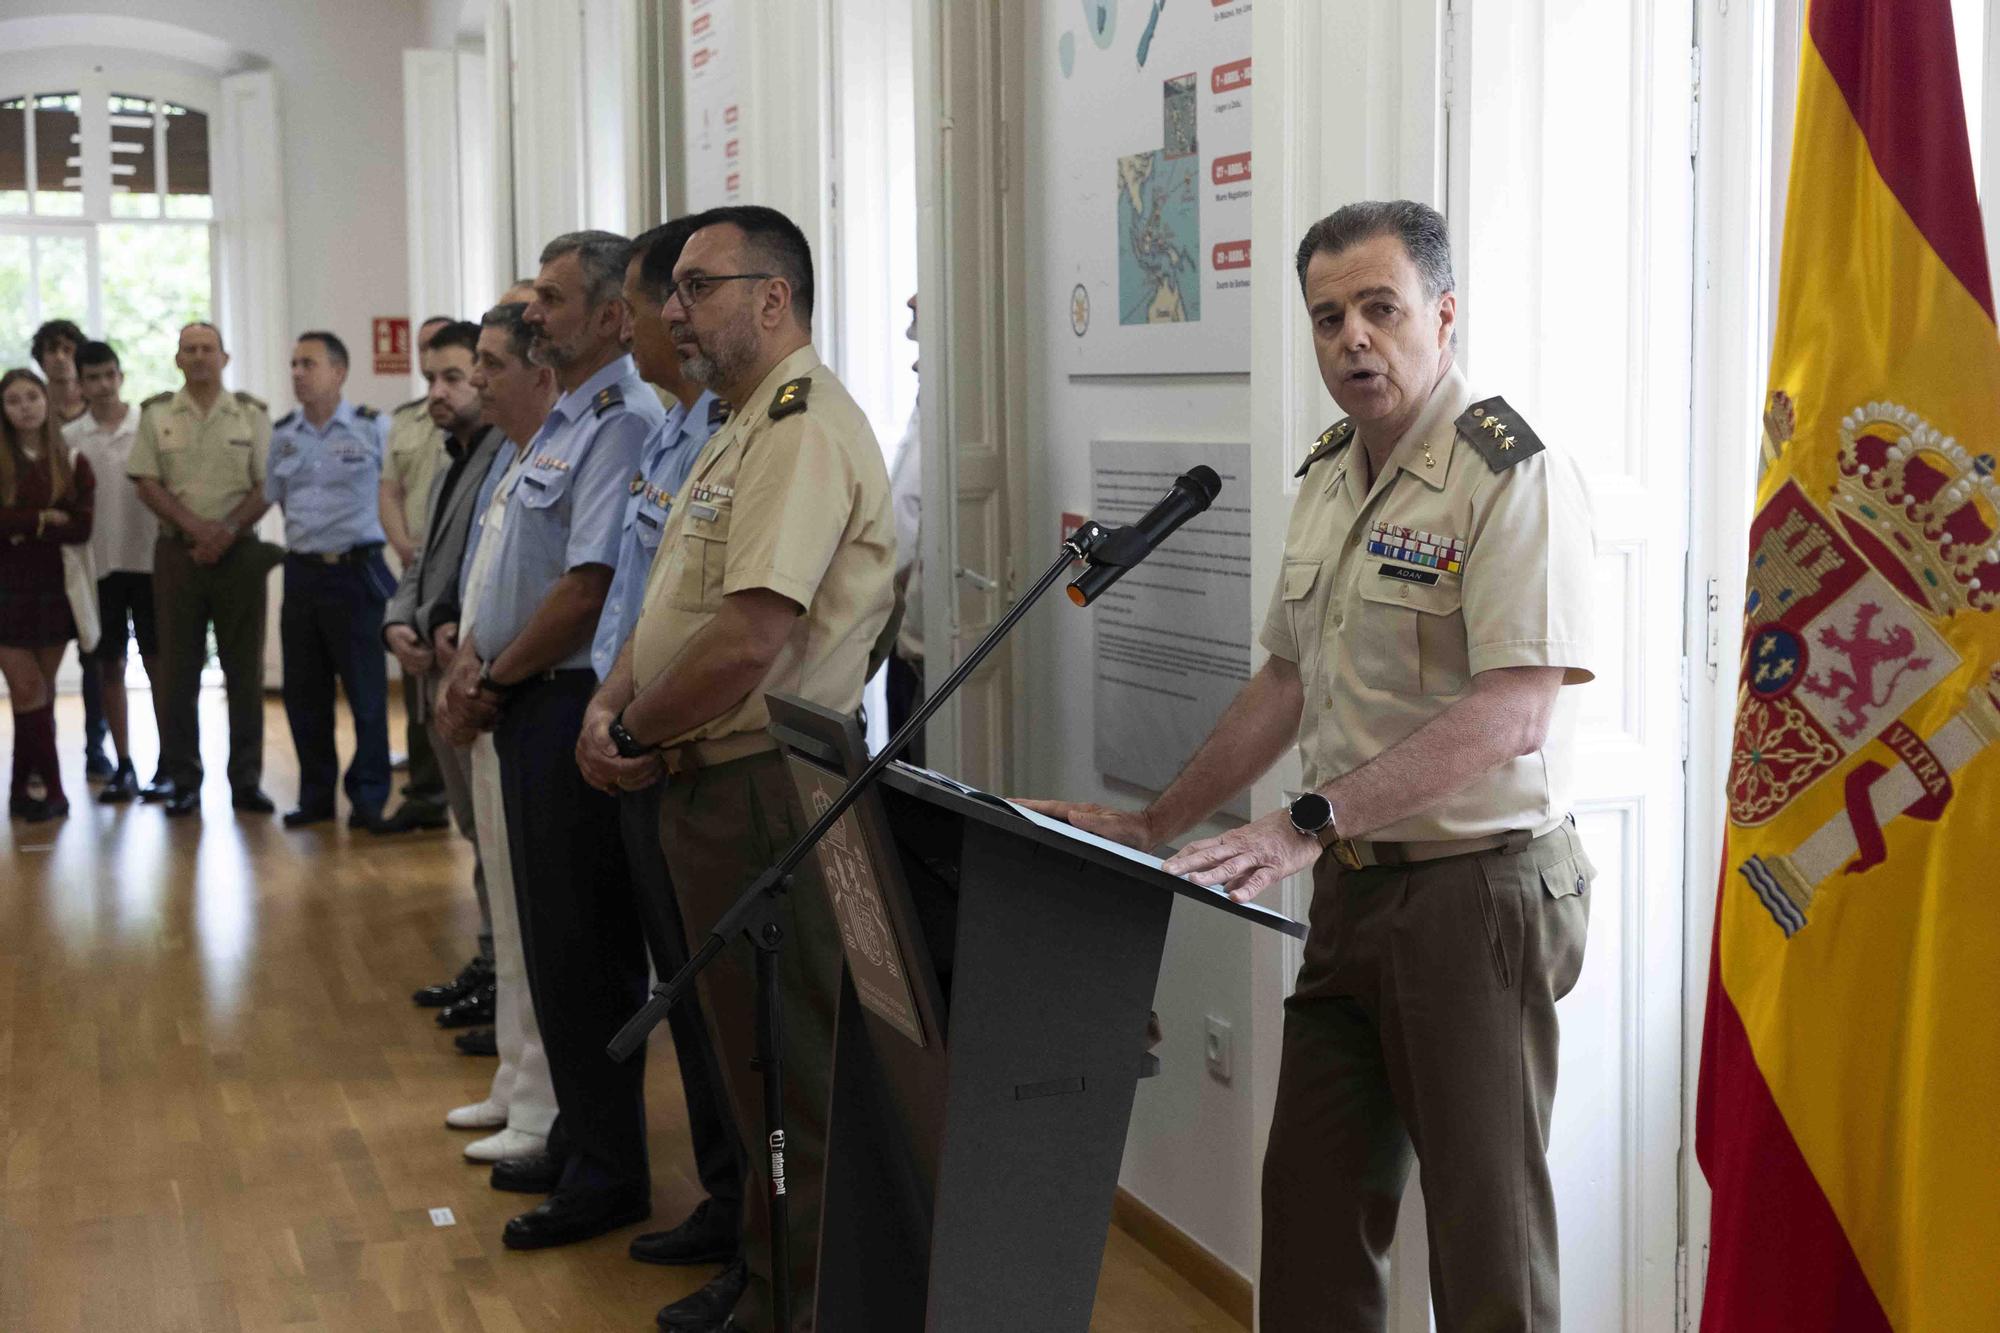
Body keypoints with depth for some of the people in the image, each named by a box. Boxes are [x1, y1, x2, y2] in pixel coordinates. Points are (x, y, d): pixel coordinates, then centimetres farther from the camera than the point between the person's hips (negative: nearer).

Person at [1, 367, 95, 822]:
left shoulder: (72, 463, 4)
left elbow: (82, 527, -7)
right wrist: (45, 519, -12)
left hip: (55, 585, 2)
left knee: (41, 690, 6)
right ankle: (47, 787, 1)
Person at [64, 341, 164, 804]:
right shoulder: (68, 439, 3)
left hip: (148, 561, -2)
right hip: (98, 566, 2)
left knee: (158, 662, 2)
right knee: (109, 667, 6)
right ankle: (123, 767, 13)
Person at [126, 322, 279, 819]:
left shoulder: (252, 414, 6)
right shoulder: (156, 414, 7)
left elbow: (267, 487, 1)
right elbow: (148, 484, 0)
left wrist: (228, 530, -14)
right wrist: (195, 526, -13)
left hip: (239, 551, 0)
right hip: (177, 553, 0)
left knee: (245, 670, 2)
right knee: (177, 671, 2)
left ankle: (246, 779, 8)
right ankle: (183, 780, 9)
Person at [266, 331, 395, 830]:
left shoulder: (372, 427, -4)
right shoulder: (282, 433, 9)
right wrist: (305, 537, 16)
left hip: (356, 570, -5)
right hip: (301, 572, 5)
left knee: (366, 691, -2)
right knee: (304, 692, 8)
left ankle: (369, 797, 8)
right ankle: (315, 795, 19)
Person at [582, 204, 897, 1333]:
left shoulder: (804, 424, -18)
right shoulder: (744, 428, 17)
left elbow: (747, 641, -27)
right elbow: (675, 609, 17)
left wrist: (636, 732, -12)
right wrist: (609, 710, 0)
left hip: (766, 788, -11)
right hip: (711, 782, 11)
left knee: (790, 1063, 0)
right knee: (747, 1048, 20)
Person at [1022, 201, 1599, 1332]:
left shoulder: (1514, 475, -14)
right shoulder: (1331, 477, 12)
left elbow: (1513, 713, -24)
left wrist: (1313, 822, -29)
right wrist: (1155, 826, 18)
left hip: (1478, 890, -8)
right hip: (1354, 892, 8)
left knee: (1487, 1234, 2)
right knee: (1312, 1200, 13)